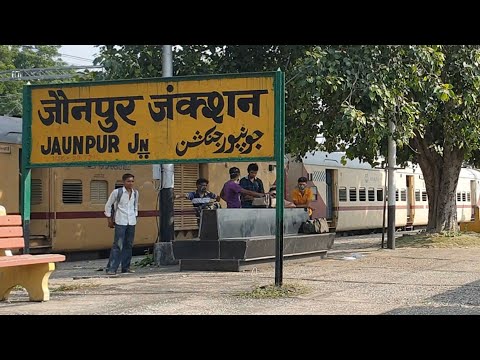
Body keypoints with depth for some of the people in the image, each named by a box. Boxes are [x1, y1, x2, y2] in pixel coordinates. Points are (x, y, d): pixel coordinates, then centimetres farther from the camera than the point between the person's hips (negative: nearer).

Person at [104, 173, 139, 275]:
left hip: (131, 222, 6)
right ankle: (111, 268, -10)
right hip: (120, 222, -5)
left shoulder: (135, 193, 8)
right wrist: (110, 219, 2)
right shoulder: (117, 192, -6)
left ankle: (126, 267, 16)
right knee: (118, 245, -11)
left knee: (129, 245, 8)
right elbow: (108, 205, 2)